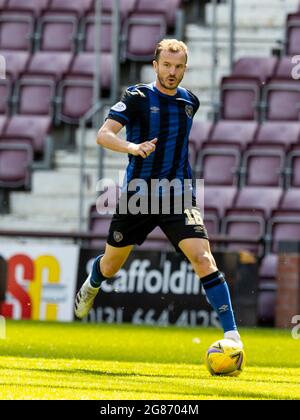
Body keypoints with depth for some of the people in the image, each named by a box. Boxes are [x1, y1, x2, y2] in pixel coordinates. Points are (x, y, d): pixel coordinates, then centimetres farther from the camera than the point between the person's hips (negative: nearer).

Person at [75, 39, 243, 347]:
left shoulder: (190, 101, 7)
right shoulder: (137, 97, -7)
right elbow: (103, 134, -18)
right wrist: (131, 147, -36)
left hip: (178, 195, 1)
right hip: (137, 195, -1)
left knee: (202, 257, -20)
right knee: (111, 264, 16)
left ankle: (231, 333, -22)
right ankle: (90, 287, 54)